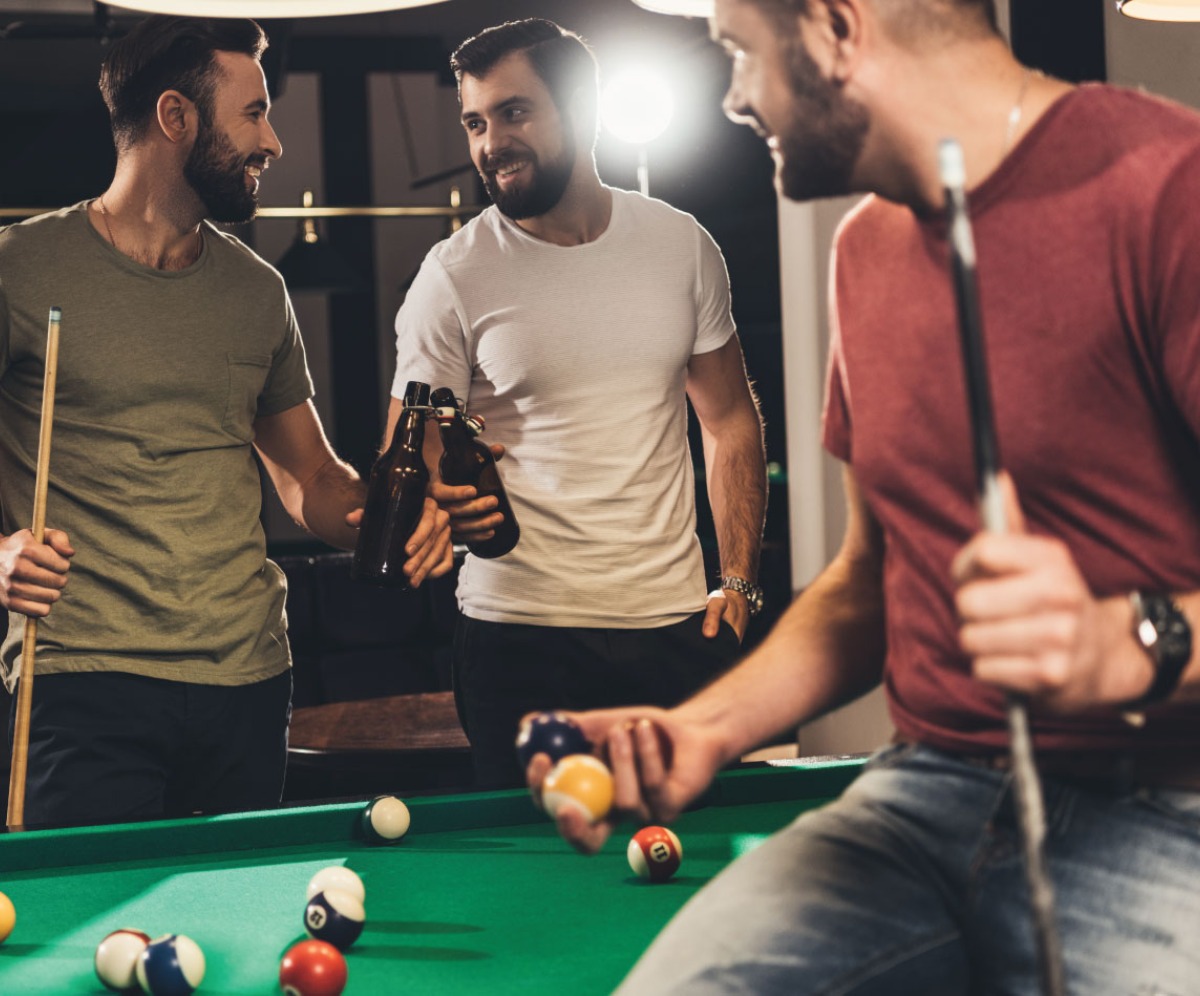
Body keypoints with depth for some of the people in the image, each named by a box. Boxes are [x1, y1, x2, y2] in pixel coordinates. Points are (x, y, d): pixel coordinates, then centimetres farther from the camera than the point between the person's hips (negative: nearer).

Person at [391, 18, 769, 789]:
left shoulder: (683, 245, 4)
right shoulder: (454, 277, -4)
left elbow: (730, 420, 12)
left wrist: (740, 583, 5)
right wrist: (441, 503, -25)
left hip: (675, 620, 3)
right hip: (523, 633, -2)